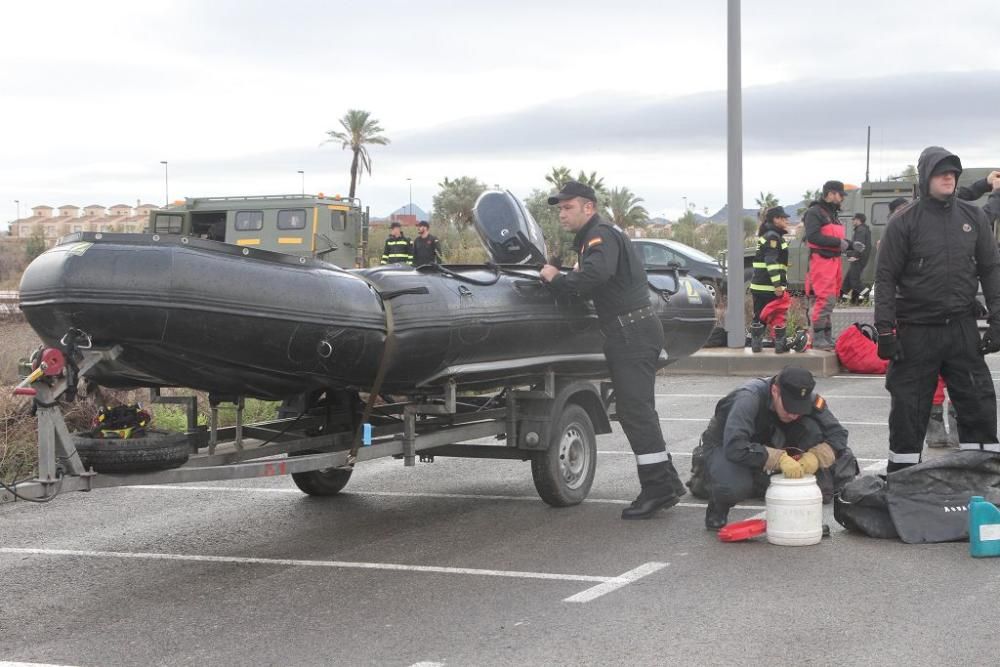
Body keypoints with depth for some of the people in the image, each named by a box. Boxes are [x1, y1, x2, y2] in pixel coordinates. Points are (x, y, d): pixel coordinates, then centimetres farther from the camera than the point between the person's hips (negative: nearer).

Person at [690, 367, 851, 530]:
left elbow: (838, 434, -17)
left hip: (766, 446, 6)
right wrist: (779, 458, -51)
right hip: (724, 447, -6)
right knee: (735, 487, -40)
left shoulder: (807, 400, -19)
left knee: (811, 428, -21)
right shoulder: (749, 398, -35)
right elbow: (734, 447, -46)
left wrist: (816, 456, -36)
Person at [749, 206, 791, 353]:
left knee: (760, 314, 11)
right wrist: (778, 285, -23)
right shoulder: (773, 237, -12)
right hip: (769, 286, -9)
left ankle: (756, 343, 13)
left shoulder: (765, 235, 20)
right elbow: (771, 262, -20)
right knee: (779, 314, -2)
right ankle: (780, 344, 0)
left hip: (758, 284, 9)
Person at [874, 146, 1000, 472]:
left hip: (963, 329, 3)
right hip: (917, 332, -3)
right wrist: (885, 330, -10)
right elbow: (886, 277, -4)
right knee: (908, 410, 3)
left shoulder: (973, 217, 7)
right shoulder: (904, 221, -3)